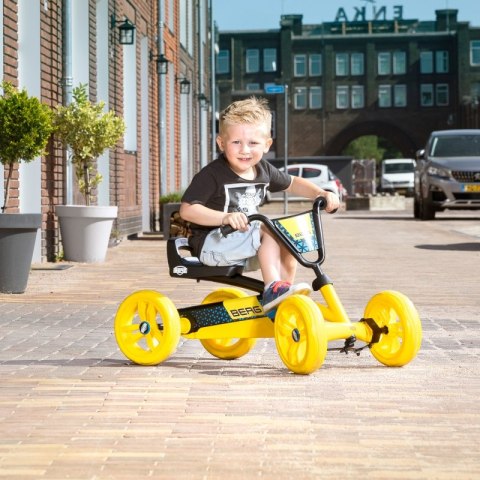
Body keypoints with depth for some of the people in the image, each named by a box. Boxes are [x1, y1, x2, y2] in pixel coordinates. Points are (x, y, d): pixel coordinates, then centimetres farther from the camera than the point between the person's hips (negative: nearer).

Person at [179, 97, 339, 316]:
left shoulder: (263, 170, 4)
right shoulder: (212, 175, -18)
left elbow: (292, 183, 21)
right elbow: (187, 209, -25)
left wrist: (322, 194, 4)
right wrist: (225, 218, -38)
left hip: (246, 244, 8)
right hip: (211, 243, -8)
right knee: (269, 229, -24)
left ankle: (279, 306, 2)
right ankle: (272, 288, -27)